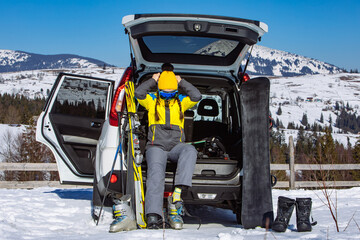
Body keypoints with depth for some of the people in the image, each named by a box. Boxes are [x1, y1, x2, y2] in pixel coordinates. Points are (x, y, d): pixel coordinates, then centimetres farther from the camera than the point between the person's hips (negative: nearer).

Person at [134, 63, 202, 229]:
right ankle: (153, 216, -43)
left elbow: (197, 97, 3)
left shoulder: (181, 102, 19)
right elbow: (138, 93, -3)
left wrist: (181, 82, 7)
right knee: (156, 172, -31)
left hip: (176, 146, 2)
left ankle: (177, 193, -44)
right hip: (156, 146, -2)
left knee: (190, 150, -35)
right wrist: (153, 80, 6)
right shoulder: (152, 101, 15)